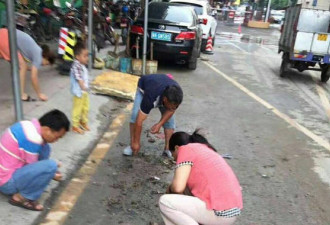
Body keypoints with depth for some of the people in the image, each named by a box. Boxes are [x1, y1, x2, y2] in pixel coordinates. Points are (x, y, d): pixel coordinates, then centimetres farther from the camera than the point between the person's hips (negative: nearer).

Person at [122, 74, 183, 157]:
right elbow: (139, 121, -39)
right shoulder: (150, 97, -47)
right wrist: (136, 142, -30)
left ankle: (168, 149, -1)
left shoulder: (176, 96, -36)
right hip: (144, 88, -2)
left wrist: (159, 124, -26)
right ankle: (132, 145, -5)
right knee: (135, 116, -22)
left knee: (170, 120, -13)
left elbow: (171, 111, -14)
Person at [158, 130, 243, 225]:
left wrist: (170, 189, 7)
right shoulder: (204, 148, 20)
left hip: (220, 213, -9)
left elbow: (178, 187, -14)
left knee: (164, 202, -3)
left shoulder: (186, 149, -5)